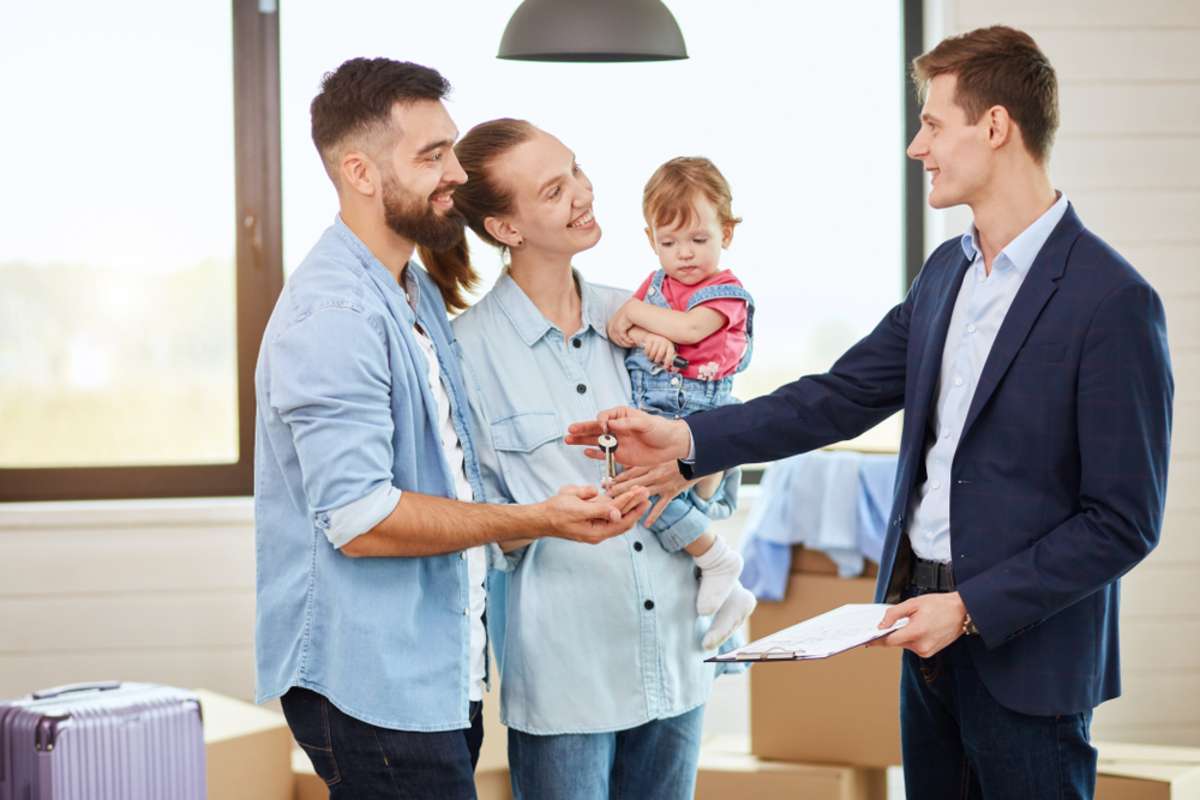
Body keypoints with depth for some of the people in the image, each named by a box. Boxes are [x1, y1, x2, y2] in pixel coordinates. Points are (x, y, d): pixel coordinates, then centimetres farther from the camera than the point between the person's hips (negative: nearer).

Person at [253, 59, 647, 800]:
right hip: (371, 682, -10)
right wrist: (537, 520, -22)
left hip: (439, 669, 10)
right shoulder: (335, 313, -18)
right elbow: (359, 519, -24)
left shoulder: (423, 294, 15)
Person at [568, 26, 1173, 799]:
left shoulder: (1113, 301, -18)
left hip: (1026, 655, -7)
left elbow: (1124, 523, -17)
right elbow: (842, 396, 8)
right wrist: (685, 437, -1)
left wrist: (972, 609, -19)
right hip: (934, 625, 7)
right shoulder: (947, 271, 7)